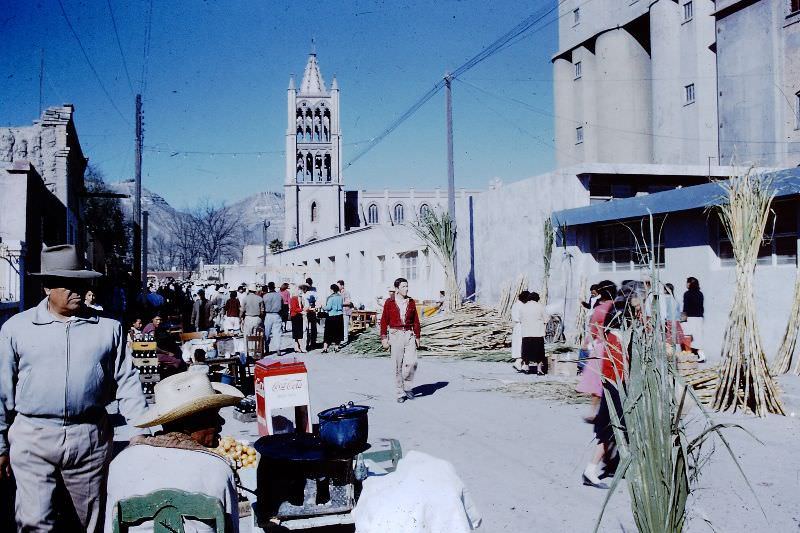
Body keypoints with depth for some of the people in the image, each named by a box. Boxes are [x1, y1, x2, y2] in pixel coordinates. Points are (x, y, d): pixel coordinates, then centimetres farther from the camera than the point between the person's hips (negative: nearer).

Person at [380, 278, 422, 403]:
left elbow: (416, 321, 13)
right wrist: (384, 338, -2)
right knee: (398, 365, 1)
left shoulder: (411, 302, 9)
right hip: (395, 335, -2)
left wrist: (417, 336, 10)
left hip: (409, 334, 2)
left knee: (412, 362, -10)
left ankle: (407, 387, 13)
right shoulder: (389, 302, 1)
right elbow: (384, 321, 2)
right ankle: (400, 393, 13)